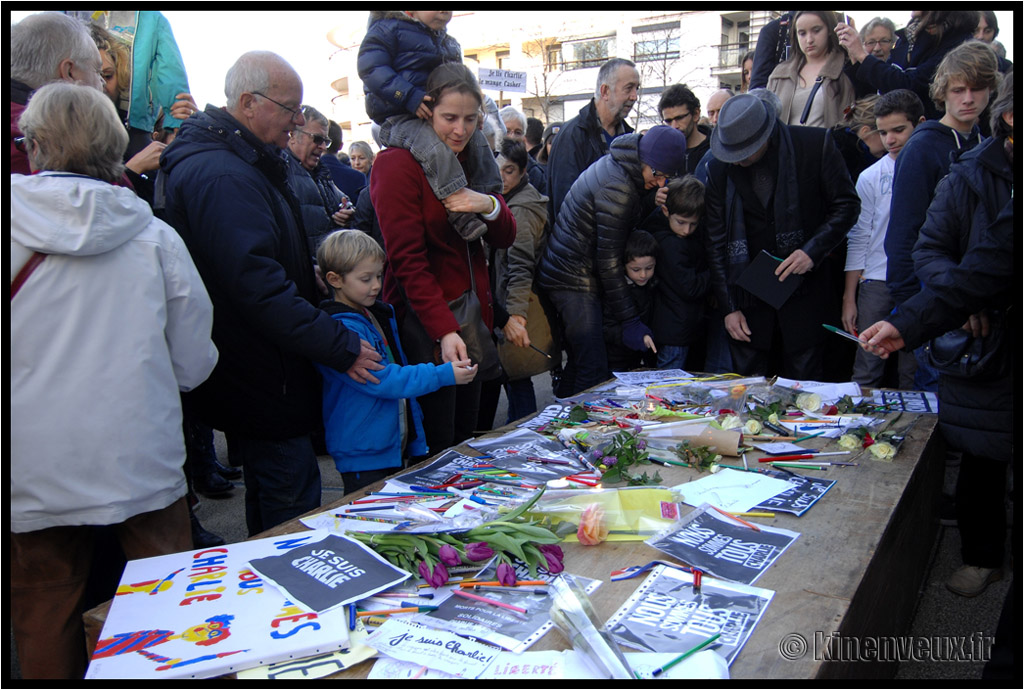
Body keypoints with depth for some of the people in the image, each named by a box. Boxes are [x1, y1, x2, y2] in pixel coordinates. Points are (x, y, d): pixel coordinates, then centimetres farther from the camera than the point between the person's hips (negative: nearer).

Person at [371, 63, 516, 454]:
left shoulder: (471, 159, 13)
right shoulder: (398, 163, -11)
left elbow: (505, 239, 11)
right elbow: (407, 259, -17)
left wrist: (490, 207, -13)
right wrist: (445, 331, -27)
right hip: (425, 320, -7)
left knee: (466, 435, 13)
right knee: (434, 447, -2)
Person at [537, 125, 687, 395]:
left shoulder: (617, 166, 7)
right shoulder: (616, 187, -22)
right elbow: (609, 259, -21)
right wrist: (630, 320, -18)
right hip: (574, 279, -10)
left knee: (580, 361, 17)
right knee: (594, 370, -10)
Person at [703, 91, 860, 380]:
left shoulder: (814, 144, -7)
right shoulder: (719, 167, -2)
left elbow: (847, 204, 2)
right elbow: (716, 242, 2)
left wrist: (813, 250, -14)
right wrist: (728, 307, -1)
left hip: (804, 283, -1)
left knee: (804, 380, 7)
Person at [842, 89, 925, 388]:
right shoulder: (872, 177, 3)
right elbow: (858, 240, 4)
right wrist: (849, 297, 0)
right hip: (877, 281, 0)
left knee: (914, 374, 6)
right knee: (866, 370, 1)